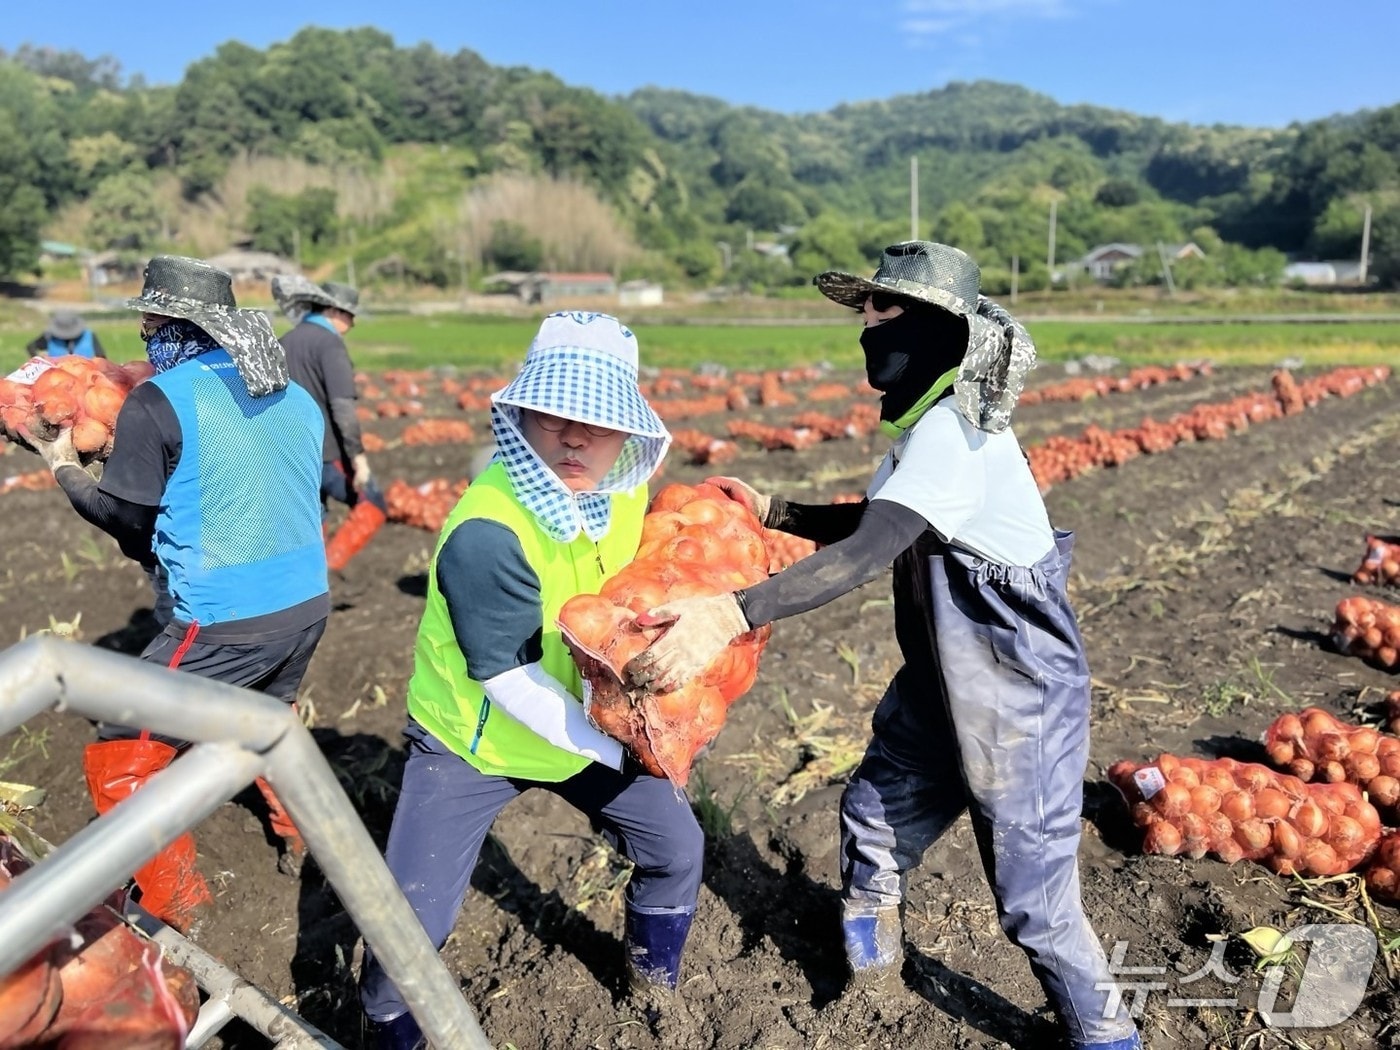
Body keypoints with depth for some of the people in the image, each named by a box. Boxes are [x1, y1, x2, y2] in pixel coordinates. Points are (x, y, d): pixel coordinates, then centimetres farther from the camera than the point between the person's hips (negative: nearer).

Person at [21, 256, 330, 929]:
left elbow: (125, 517, -3)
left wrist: (64, 470, 17)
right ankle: (304, 841, 45)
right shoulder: (295, 397, 7)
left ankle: (178, 915, 17)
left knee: (118, 765, 11)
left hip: (225, 623, -7)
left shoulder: (160, 400, -11)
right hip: (307, 604, 7)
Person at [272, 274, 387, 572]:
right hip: (327, 454, -8)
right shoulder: (329, 343, -12)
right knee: (373, 506, 7)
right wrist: (358, 456, -18)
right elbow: (342, 406, -20)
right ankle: (326, 564, -6)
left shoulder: (283, 344, 12)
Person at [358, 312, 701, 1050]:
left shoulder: (625, 492, -13)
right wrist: (614, 750, -25)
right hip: (470, 740, -6)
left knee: (676, 847, 12)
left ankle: (657, 981, 41)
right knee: (412, 923, -7)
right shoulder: (487, 532, -34)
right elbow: (511, 681, -29)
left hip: (587, 725, 6)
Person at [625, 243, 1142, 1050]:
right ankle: (871, 947, 47)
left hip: (1022, 698, -9)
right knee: (875, 813, 21)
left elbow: (871, 553, -41)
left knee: (1034, 894, 5)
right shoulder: (930, 423, 4)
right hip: (945, 686, 9)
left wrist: (731, 616, -51)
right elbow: (880, 525, 16)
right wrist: (771, 512, 5)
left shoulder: (951, 431, -27)